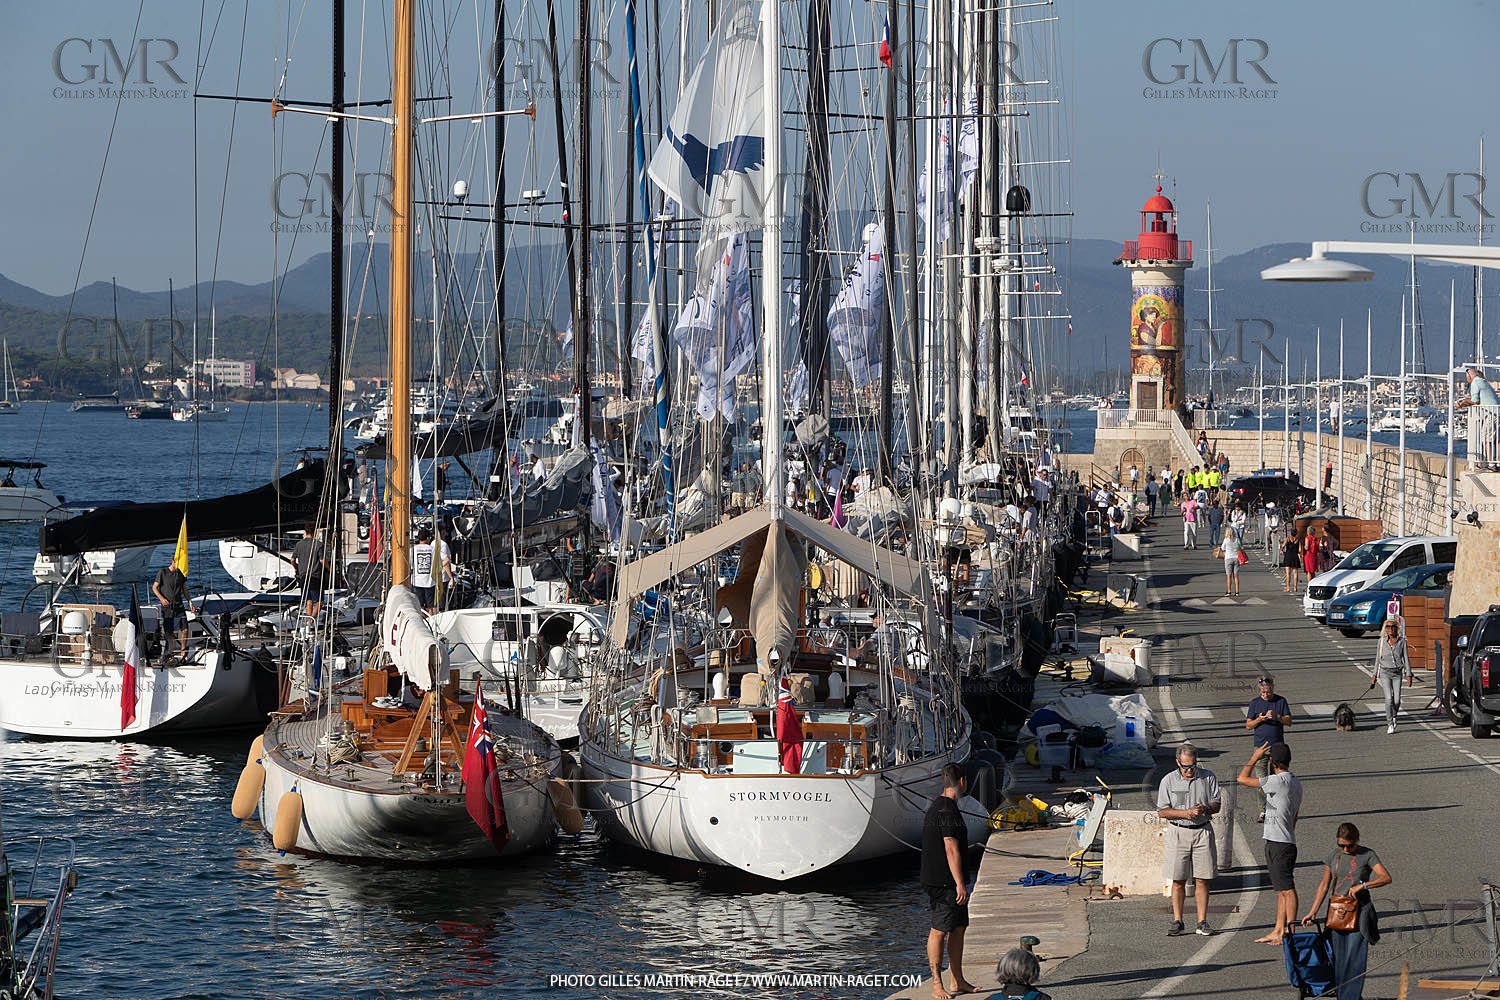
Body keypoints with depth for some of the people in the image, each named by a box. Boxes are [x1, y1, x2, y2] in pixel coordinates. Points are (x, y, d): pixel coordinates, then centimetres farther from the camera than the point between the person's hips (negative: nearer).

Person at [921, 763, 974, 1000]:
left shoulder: (936, 806, 16)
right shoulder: (947, 810, -17)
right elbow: (951, 850, -21)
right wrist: (960, 884, -22)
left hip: (950, 882, 11)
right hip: (944, 881, -11)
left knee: (959, 928, 13)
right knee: (940, 929, -7)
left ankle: (958, 981, 20)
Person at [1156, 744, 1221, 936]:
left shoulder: (1208, 777, 3)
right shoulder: (1168, 781, -1)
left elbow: (1217, 805, 7)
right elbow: (1162, 811, -2)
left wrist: (1205, 809, -15)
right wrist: (1185, 813, -16)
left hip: (1202, 832, 1)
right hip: (1178, 833, -1)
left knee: (1202, 880, 0)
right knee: (1178, 880, 0)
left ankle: (1202, 921, 6)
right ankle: (1177, 921, 8)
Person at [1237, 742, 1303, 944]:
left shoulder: (1278, 781, -17)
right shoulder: (1295, 782, 12)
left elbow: (1242, 779, -15)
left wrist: (1255, 757, -2)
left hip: (1279, 844, -10)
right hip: (1285, 842, 10)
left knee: (1287, 890, -7)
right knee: (1281, 890, 13)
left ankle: (1290, 933, -6)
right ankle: (1278, 931, 18)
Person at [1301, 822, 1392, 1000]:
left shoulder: (1367, 855, -1)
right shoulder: (1334, 856, 8)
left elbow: (1386, 878, -10)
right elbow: (1324, 885, 12)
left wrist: (1362, 885, -20)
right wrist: (1313, 912, 8)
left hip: (1358, 912, -3)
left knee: (1354, 957, -9)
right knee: (1338, 958, 3)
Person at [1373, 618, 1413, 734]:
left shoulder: (1402, 642, 0)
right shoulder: (1382, 641, 1)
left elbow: (1406, 659, 1)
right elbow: (1378, 659, 8)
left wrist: (1409, 675, -4)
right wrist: (1375, 674, 8)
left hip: (1397, 673, 1)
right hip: (1385, 673, -1)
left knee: (1397, 700, -5)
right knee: (1389, 698, -14)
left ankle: (1393, 716, 27)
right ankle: (1390, 725, -6)